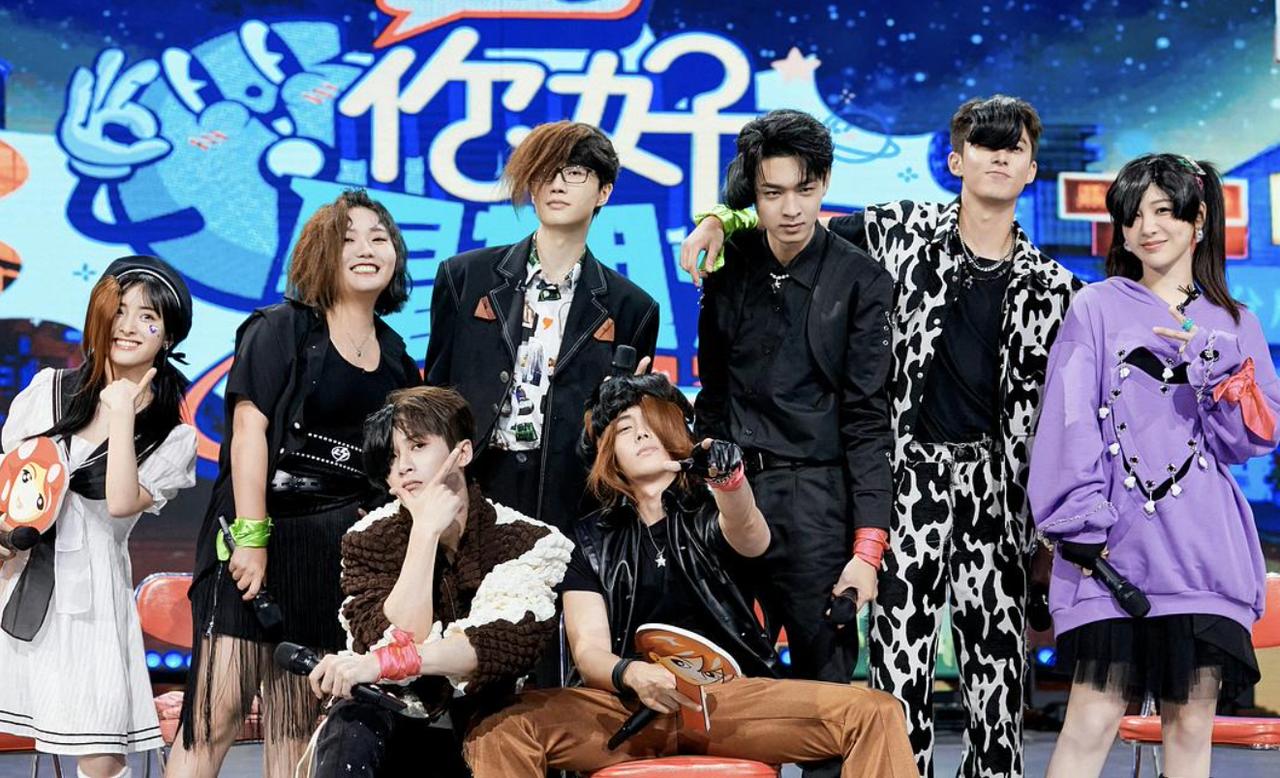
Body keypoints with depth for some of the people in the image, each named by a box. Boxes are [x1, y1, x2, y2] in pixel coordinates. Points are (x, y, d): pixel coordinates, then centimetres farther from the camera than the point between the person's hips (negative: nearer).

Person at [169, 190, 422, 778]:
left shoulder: (394, 356, 14)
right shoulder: (281, 330, -1)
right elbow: (250, 429, -10)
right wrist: (251, 537, -18)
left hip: (341, 547, 5)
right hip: (260, 533, -5)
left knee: (299, 720, 8)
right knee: (218, 711, -12)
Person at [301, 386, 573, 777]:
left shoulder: (529, 542, -5)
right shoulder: (370, 539, 0)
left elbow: (503, 643, -22)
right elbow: (398, 641, -15)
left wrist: (380, 664, -32)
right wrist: (426, 531, -18)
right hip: (400, 736, 0)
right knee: (351, 721, -32)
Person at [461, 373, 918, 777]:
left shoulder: (710, 515, 14)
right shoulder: (592, 541, 16)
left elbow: (752, 537, -12)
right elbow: (588, 649, 5)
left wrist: (727, 476, -37)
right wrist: (632, 674, -21)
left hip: (734, 697, 0)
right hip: (630, 705, 0)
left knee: (875, 714, -26)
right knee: (499, 736, -29)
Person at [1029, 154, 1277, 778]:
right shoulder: (1098, 309, 7)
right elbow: (1070, 423, -1)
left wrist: (1212, 364, -9)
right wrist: (1081, 525, -11)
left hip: (1204, 555, 3)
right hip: (1114, 550, -3)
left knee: (1191, 724, 3)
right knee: (1092, 721, -10)